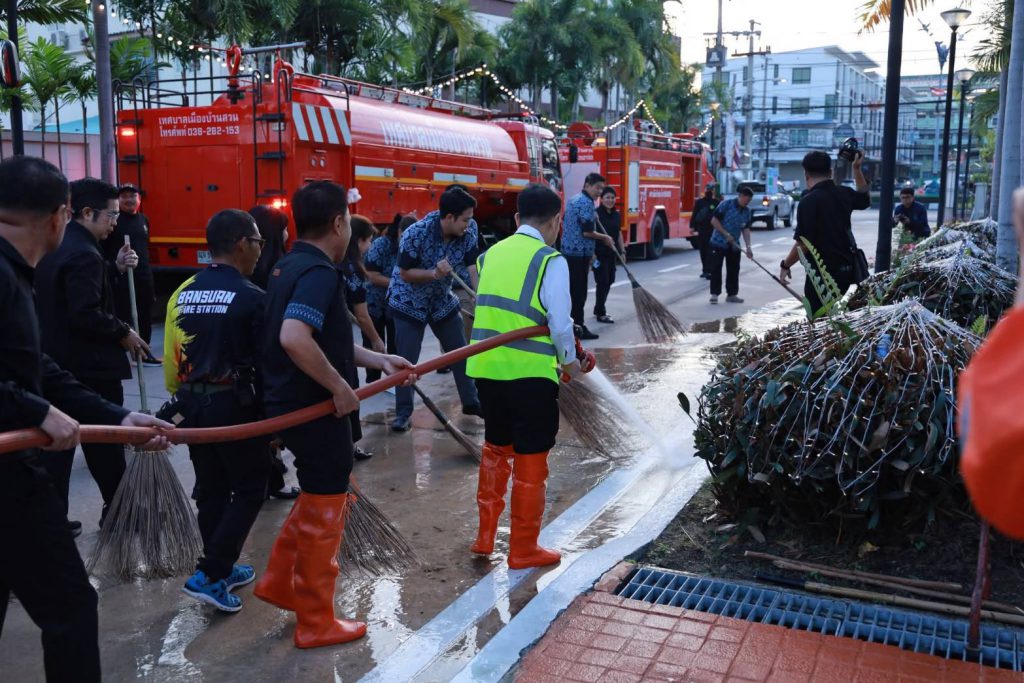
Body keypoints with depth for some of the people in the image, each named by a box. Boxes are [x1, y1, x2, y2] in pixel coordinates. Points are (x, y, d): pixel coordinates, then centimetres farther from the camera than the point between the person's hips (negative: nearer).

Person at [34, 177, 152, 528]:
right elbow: (86, 314, -27)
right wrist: (123, 334, -13)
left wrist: (115, 269, 8)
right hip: (90, 367, -9)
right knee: (106, 443, 6)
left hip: (55, 362, 9)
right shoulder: (84, 254, -19)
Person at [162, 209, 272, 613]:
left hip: (193, 405, 7)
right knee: (249, 490, 6)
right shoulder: (252, 298, -15)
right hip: (236, 405, -7)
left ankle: (222, 569, 30)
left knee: (211, 489, 17)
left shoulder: (182, 293, 5)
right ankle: (210, 574, 1)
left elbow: (171, 357, 10)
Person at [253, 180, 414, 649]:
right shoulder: (319, 272, -22)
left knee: (322, 496, 26)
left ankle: (279, 582, 33)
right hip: (316, 411, -10)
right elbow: (294, 338, -37)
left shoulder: (292, 266, 10)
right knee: (323, 512, 5)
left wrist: (377, 359, 14)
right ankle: (316, 623, 20)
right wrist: (340, 386, -26)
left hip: (296, 405, 10)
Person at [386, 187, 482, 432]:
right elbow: (405, 274, -20)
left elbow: (475, 270, -20)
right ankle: (403, 412, 12)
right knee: (406, 360, -1)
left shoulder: (468, 236, -15)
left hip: (443, 300, 5)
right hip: (408, 302, -4)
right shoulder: (416, 233, -27)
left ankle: (470, 402, 25)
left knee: (461, 352, 9)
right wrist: (434, 273, -34)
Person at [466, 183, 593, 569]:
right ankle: (523, 550, 18)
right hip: (530, 372, -6)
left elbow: (491, 309, 10)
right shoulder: (551, 260, -9)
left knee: (496, 448, 23)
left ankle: (485, 536, 29)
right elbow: (559, 320, -13)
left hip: (487, 366, 6)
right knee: (530, 460, 7)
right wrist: (570, 360, 4)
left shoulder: (492, 254, 9)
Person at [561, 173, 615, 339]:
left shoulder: (573, 200, 16)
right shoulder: (586, 203, -15)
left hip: (568, 251, 10)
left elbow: (565, 224, 26)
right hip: (580, 253, -9)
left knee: (571, 289, 14)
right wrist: (605, 238, -7)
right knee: (579, 291, -5)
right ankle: (578, 328, -1)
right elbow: (587, 232, -21)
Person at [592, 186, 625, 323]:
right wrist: (592, 253, -19)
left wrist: (622, 251, 14)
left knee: (609, 281, 12)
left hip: (611, 254, 7)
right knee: (603, 281, -6)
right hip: (599, 254, -7)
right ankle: (601, 314, 1)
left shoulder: (616, 215, 10)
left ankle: (598, 309, 25)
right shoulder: (596, 214, -11)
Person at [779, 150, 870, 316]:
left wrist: (785, 265, -6)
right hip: (847, 267, 8)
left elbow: (803, 244, -20)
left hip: (823, 271, -7)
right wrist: (857, 169, 27)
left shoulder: (809, 201, -17)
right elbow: (865, 199, 29)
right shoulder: (843, 194, 5)